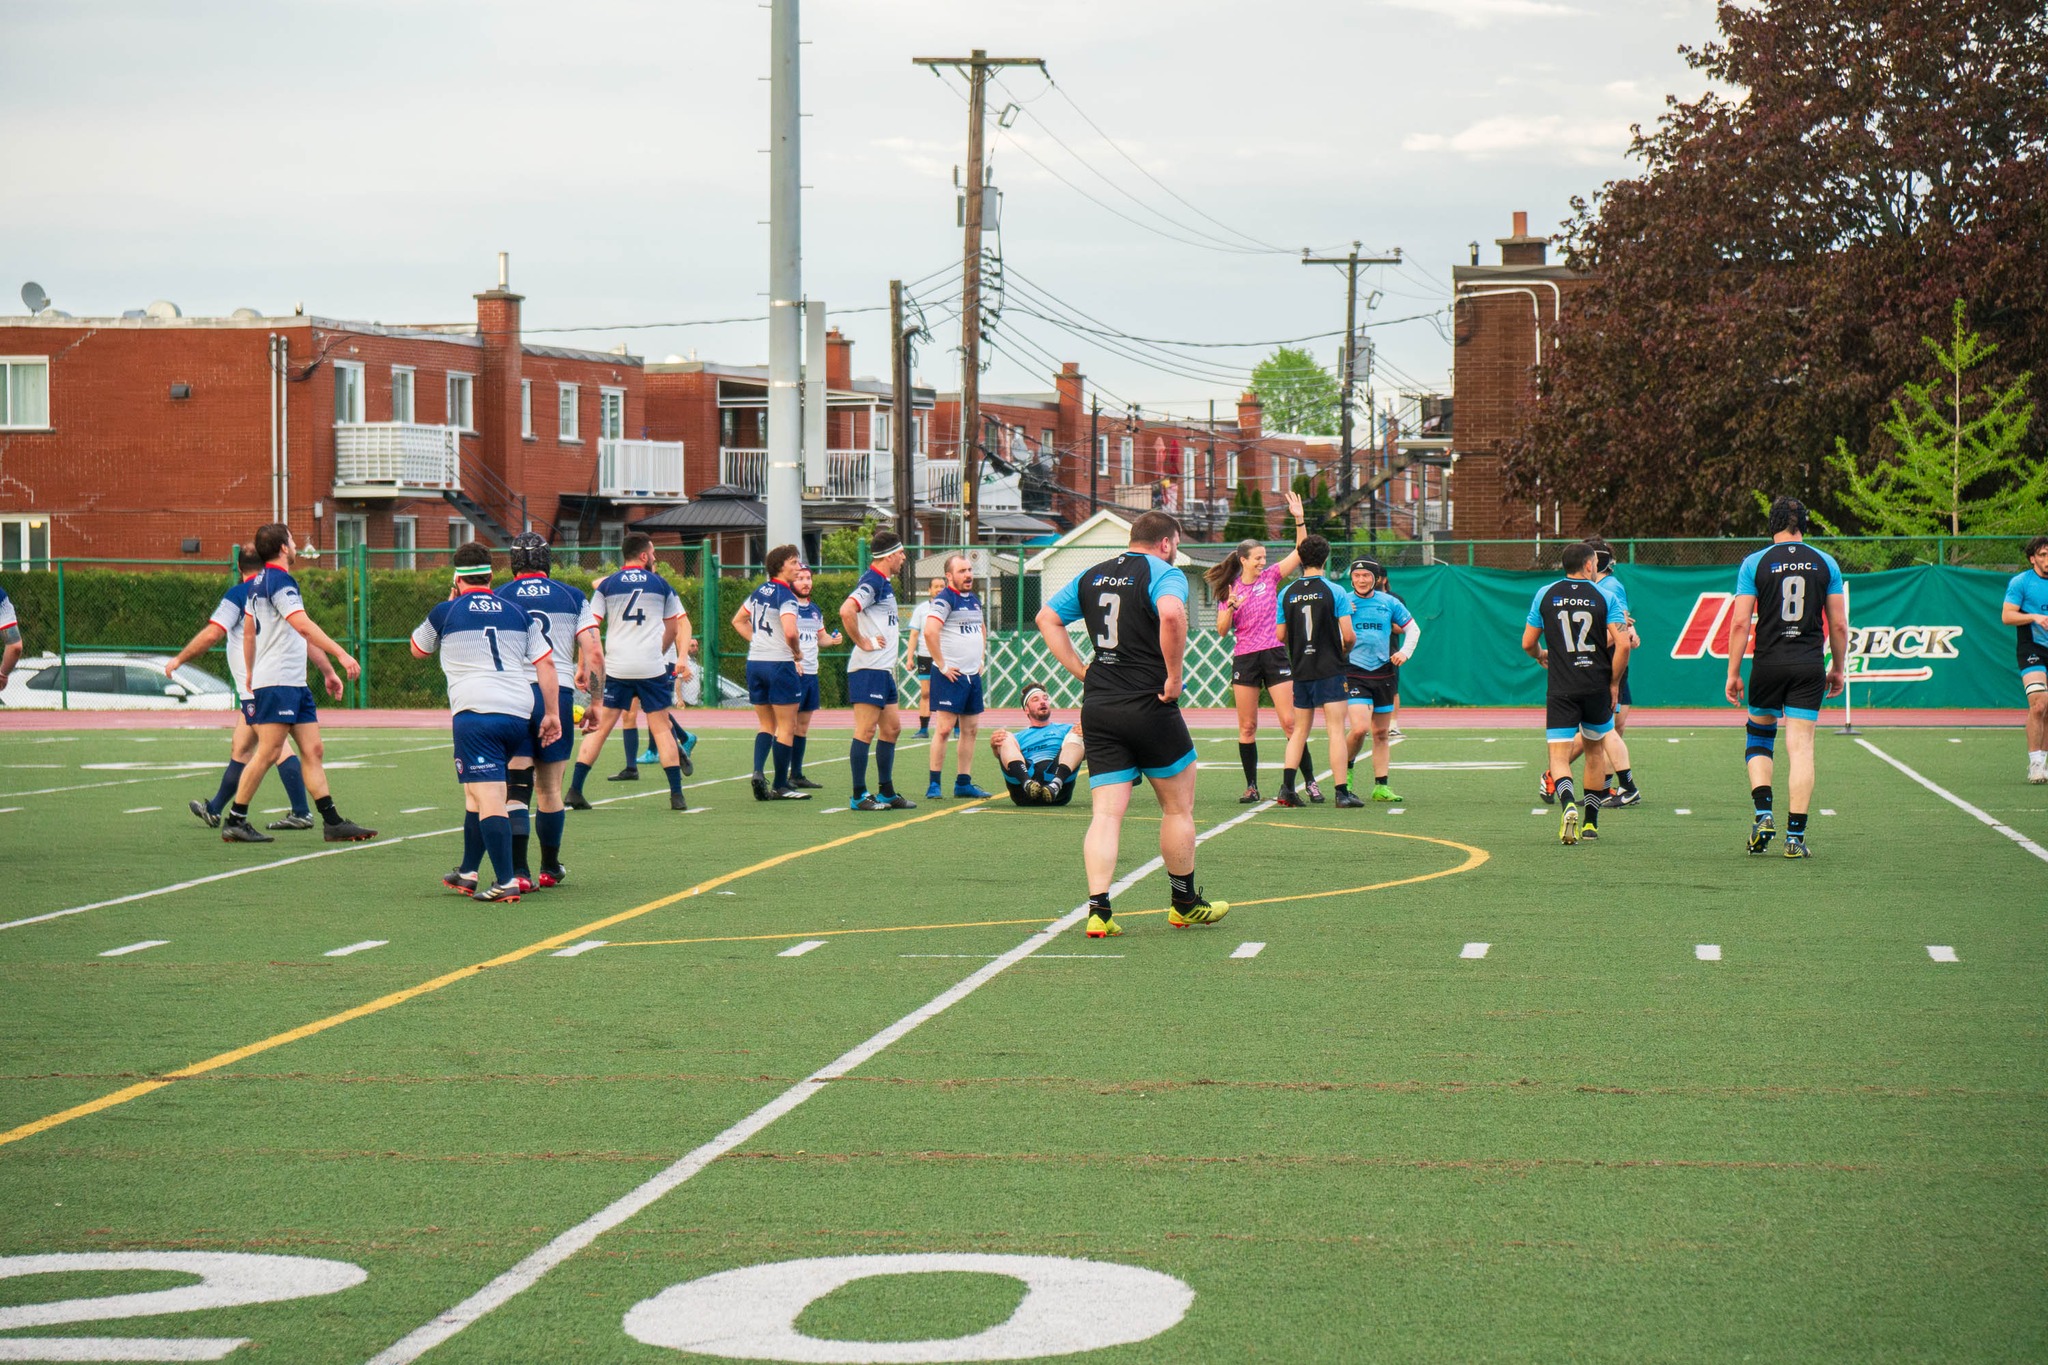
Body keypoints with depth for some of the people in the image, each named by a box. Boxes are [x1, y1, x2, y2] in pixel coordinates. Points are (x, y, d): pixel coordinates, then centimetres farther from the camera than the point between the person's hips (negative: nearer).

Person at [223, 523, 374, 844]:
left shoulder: (258, 583, 17)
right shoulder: (279, 581, -13)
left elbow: (248, 630, 25)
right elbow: (303, 625, -24)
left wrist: (251, 674, 32)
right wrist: (340, 653, -28)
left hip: (294, 684, 10)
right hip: (276, 683, -10)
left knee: (312, 750, 5)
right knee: (268, 753, -7)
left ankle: (332, 823, 3)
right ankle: (234, 822, -1)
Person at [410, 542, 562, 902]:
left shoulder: (445, 613, 6)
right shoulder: (518, 612, 15)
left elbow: (418, 650, 26)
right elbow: (545, 663, 8)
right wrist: (552, 713, 11)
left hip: (475, 713, -5)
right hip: (520, 713, 5)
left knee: (488, 799, -9)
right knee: (478, 796, 20)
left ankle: (507, 882, -18)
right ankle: (468, 872, 27)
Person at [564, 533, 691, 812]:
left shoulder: (606, 585, 6)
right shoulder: (660, 584, 6)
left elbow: (589, 630, 0)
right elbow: (674, 628, 16)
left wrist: (595, 663, 6)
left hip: (615, 669, 1)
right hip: (652, 668, -1)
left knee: (599, 728, 5)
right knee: (661, 728, 7)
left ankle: (574, 791, 0)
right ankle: (676, 795, 3)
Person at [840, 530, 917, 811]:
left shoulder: (883, 583, 16)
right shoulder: (872, 582, -14)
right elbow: (846, 611, -30)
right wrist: (863, 642, -20)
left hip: (884, 671, 10)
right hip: (868, 669, -10)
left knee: (892, 727, 13)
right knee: (866, 730, -7)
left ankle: (886, 792, 20)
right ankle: (859, 795, -3)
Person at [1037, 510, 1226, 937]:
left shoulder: (1091, 577, 14)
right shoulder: (1164, 573, -7)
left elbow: (1046, 618, 18)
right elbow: (1171, 615, -28)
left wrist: (1081, 669, 13)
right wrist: (1174, 676, -18)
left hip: (1097, 707, 5)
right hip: (1149, 705, -5)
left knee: (1106, 812, 2)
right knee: (1178, 806, 12)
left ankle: (1099, 911, -10)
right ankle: (1185, 904, 22)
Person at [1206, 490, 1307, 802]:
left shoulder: (1270, 577, 5)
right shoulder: (1230, 590, 6)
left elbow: (1301, 552, -2)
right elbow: (1222, 629, 3)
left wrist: (1299, 519, -12)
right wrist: (1231, 606, -14)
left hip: (1274, 655, -1)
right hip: (1244, 658, 1)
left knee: (1290, 722, -8)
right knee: (1246, 727, 2)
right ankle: (1251, 786, 8)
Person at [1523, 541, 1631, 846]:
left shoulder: (1545, 595, 3)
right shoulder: (1604, 597, -1)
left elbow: (1528, 643, 8)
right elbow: (1622, 644, -10)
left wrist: (1541, 657, 31)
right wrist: (1613, 683, 3)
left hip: (1560, 691, -1)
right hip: (1597, 687, 1)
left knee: (1559, 758, -2)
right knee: (1594, 751, 20)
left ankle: (1569, 804, -32)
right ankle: (1591, 822, 24)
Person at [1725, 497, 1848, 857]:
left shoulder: (1755, 563, -1)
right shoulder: (1825, 563, 4)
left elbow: (1740, 622, -5)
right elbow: (1838, 624, 6)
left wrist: (1733, 673, 1)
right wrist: (1839, 668, 18)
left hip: (1768, 665, -1)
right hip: (1810, 666, 1)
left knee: (1759, 738, 18)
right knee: (1801, 748, 0)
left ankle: (1763, 814, 0)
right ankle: (1795, 836, -4)